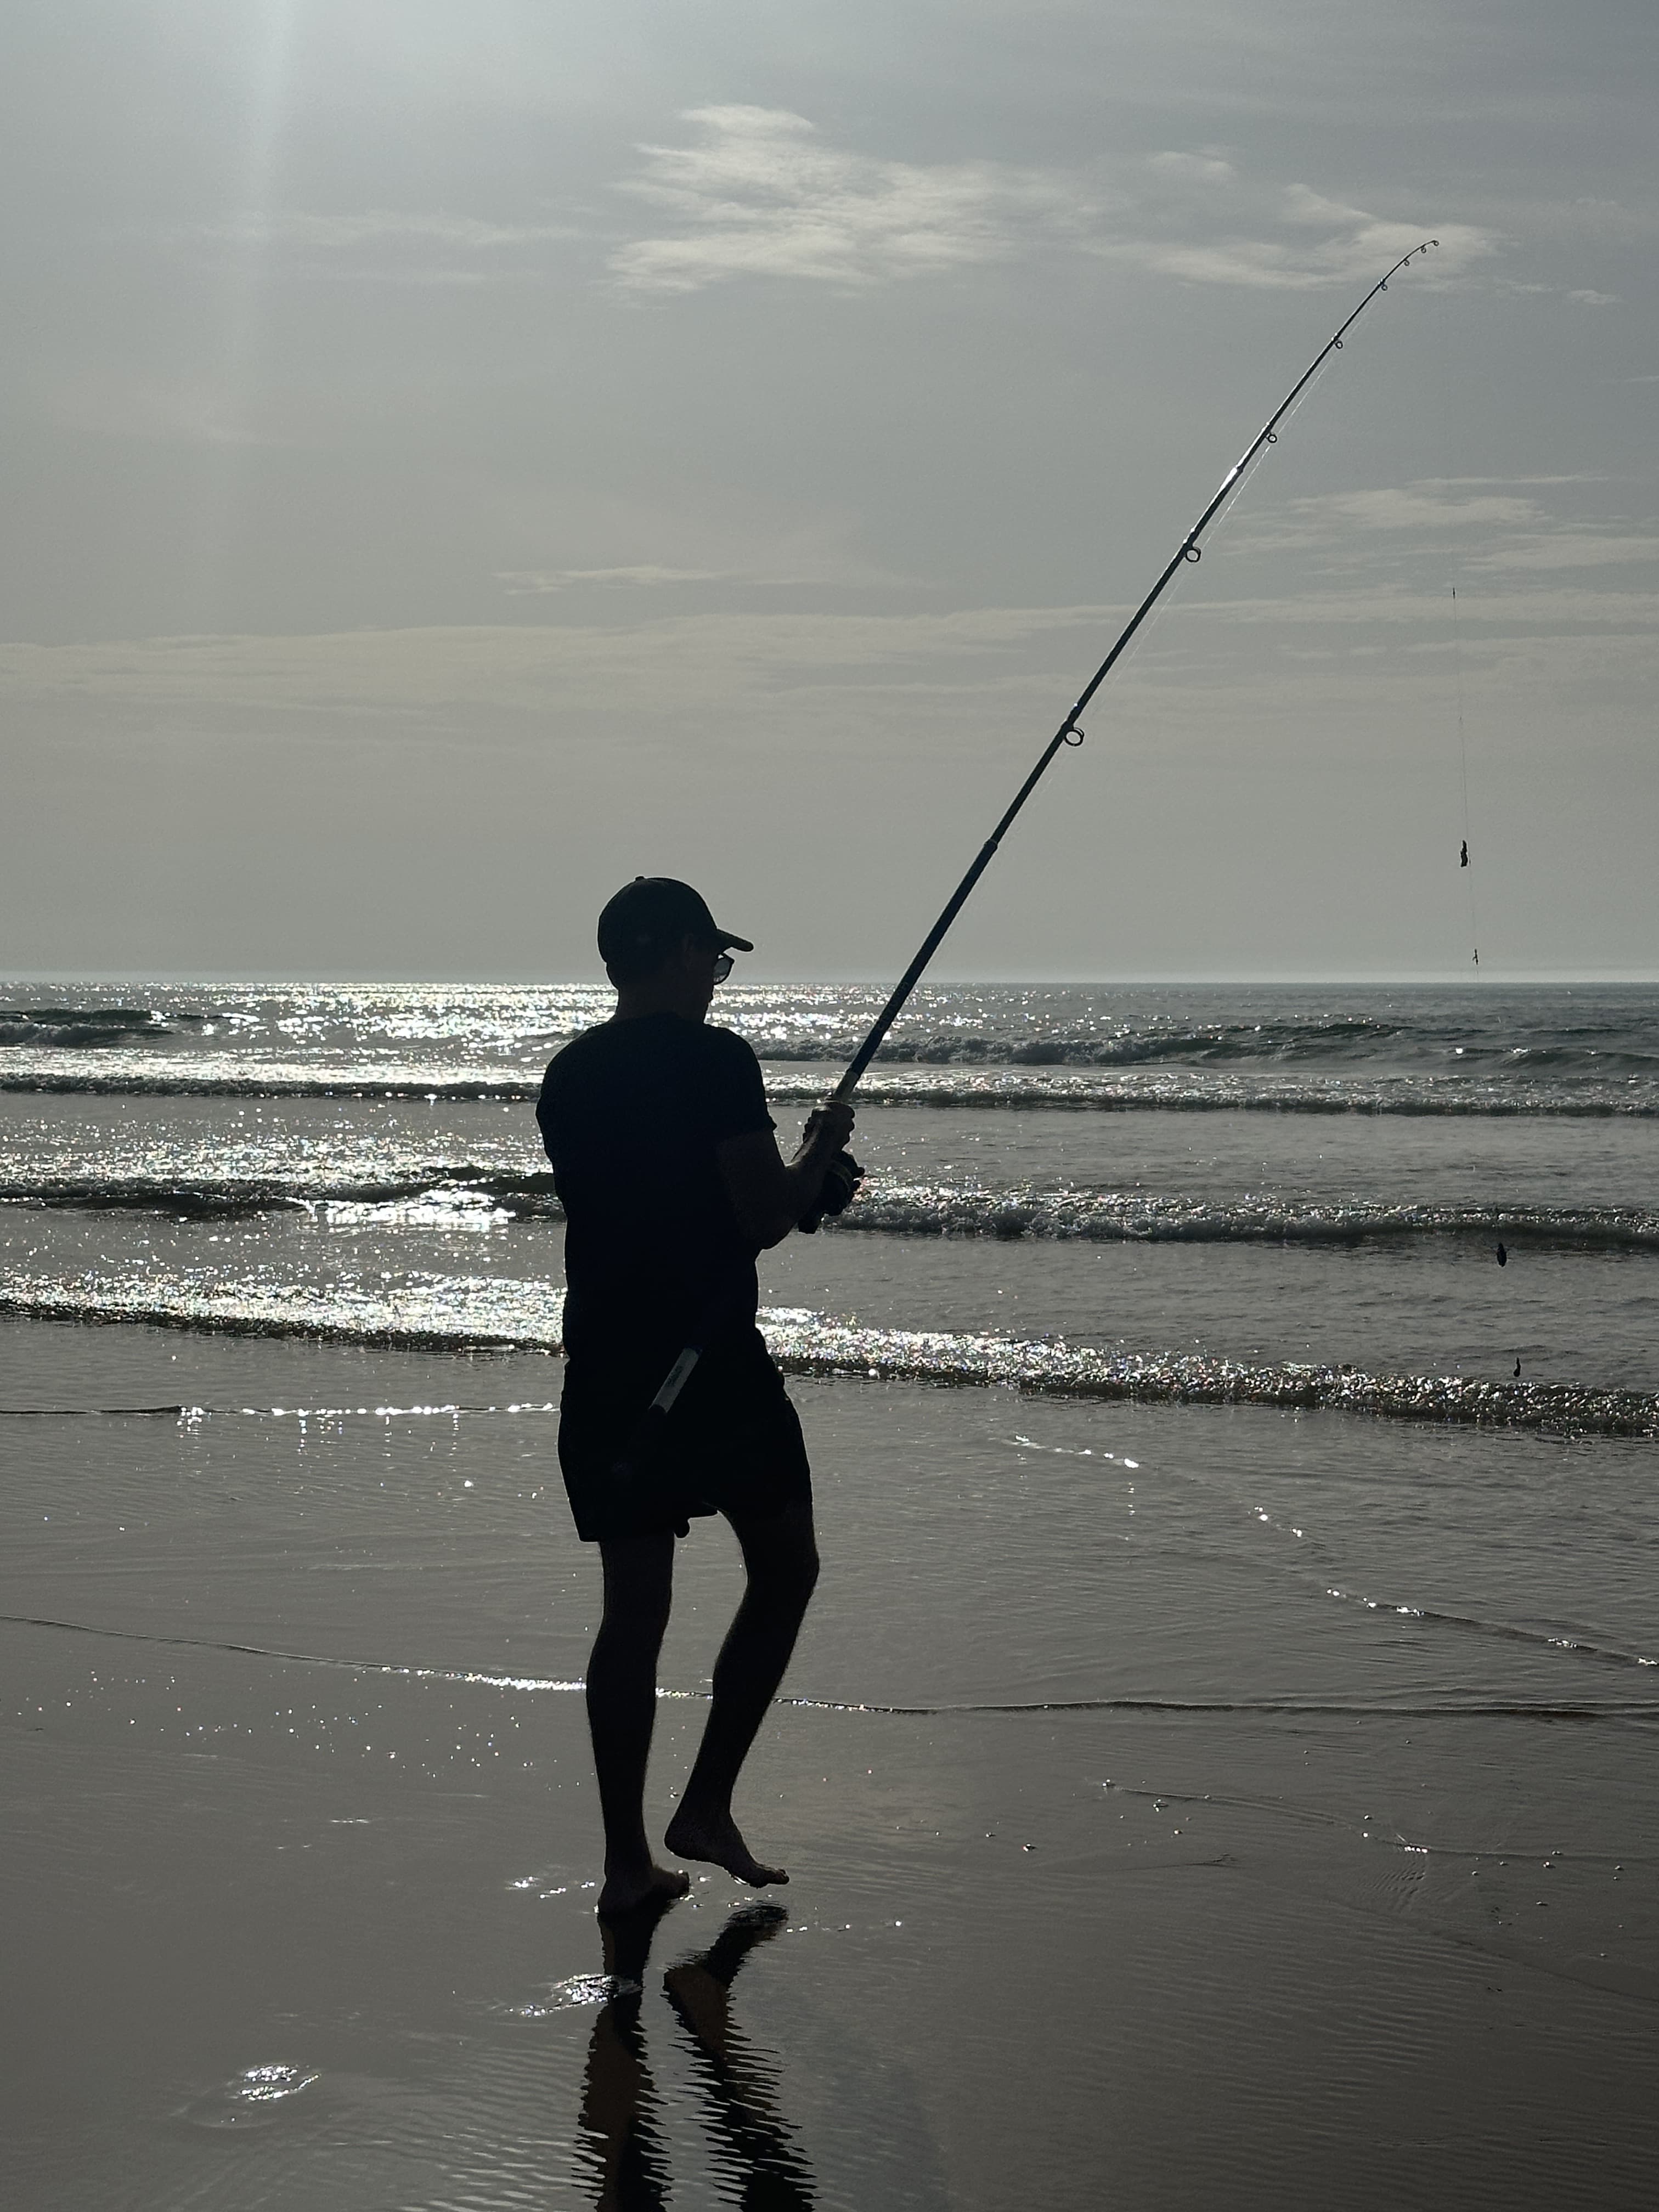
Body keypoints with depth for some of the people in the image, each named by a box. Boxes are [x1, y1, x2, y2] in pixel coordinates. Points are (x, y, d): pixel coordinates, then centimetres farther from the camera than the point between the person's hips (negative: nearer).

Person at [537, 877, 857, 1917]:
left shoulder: (568, 1077, 11)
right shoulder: (714, 1059, -11)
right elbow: (763, 1217, -14)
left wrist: (798, 1177, 22)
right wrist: (822, 1151, 6)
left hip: (604, 1371, 6)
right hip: (712, 1363, -6)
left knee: (634, 1604, 8)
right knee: (786, 1567, 12)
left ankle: (628, 1859, 9)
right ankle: (709, 1805, 8)